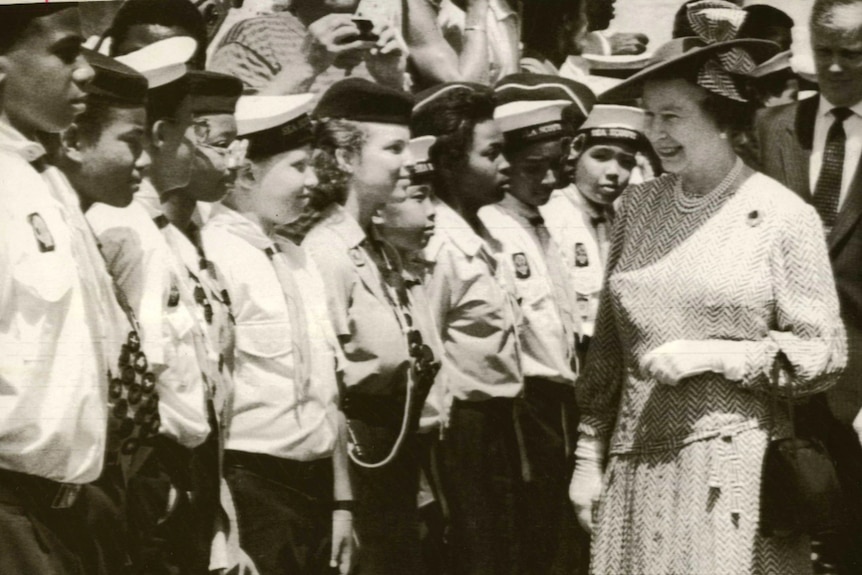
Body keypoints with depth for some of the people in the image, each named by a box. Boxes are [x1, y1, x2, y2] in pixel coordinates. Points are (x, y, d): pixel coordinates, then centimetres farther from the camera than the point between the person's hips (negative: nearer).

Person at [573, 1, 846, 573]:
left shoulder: (785, 217, -4)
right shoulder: (637, 206, 7)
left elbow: (823, 354, -5)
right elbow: (606, 344, 12)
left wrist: (712, 355, -14)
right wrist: (589, 456, 10)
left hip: (737, 462, -4)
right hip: (636, 461, 4)